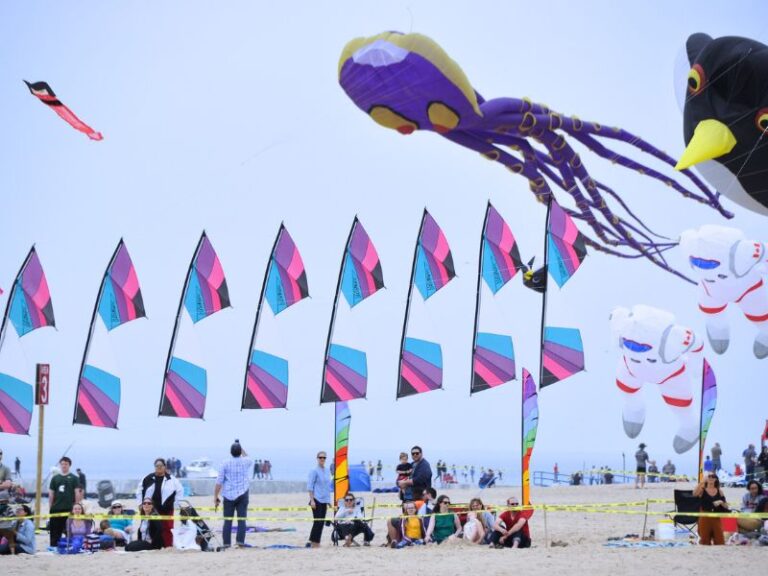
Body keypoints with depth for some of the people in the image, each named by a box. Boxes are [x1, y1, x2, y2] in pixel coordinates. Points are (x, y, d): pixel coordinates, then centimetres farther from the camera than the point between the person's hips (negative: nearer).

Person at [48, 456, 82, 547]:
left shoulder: (74, 478, 4)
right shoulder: (55, 478, 11)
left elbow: (77, 493, 1)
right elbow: (51, 494, 13)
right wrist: (50, 507, 8)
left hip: (69, 509, -3)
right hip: (56, 509, 3)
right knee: (55, 530, 3)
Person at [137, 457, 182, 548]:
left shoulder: (171, 479, -1)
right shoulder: (148, 478, 4)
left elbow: (180, 490, 6)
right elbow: (140, 490, 14)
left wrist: (176, 503, 3)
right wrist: (141, 503, 12)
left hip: (166, 509, -2)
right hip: (151, 509, 2)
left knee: (167, 528, -2)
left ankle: (168, 546, 2)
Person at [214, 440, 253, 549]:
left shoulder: (225, 464, -2)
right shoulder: (246, 462, 3)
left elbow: (219, 482, -4)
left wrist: (216, 497, 2)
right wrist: (241, 448, 35)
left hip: (229, 495, 0)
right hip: (242, 495, 0)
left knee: (227, 520, 3)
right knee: (241, 519, -1)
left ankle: (226, 542, 2)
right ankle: (240, 541, -10)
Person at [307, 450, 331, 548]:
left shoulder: (327, 471, 13)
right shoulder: (314, 471, -7)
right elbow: (310, 486, -9)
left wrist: (328, 501, 16)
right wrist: (312, 500, -15)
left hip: (324, 500, 7)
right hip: (317, 500, -7)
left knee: (321, 522, 6)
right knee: (317, 521, -10)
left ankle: (316, 543, 11)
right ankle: (313, 542, -6)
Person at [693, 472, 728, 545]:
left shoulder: (719, 492, 9)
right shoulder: (702, 490, 0)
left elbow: (726, 506, 9)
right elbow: (694, 493, -24)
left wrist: (721, 502, -13)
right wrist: (703, 482, -28)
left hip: (716, 518, 2)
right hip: (705, 518, -2)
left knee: (719, 541, -2)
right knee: (705, 542, 2)